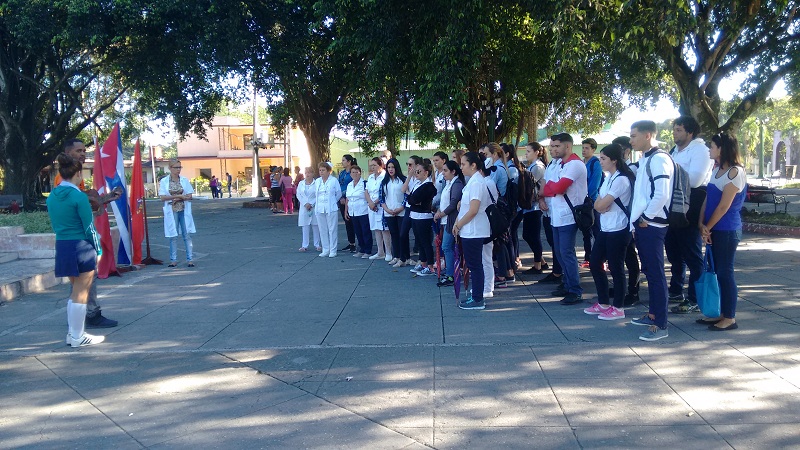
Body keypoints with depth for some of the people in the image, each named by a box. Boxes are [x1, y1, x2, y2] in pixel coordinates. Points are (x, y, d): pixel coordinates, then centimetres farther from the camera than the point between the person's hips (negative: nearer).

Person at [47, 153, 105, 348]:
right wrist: (98, 250, -4)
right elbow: (89, 227, -14)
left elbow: (55, 224, 12)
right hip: (81, 246, -7)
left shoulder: (52, 196, 7)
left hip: (62, 246, 7)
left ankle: (73, 332, 26)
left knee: (75, 291, 20)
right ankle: (78, 337, 9)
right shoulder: (79, 196, -15)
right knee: (80, 294, 2)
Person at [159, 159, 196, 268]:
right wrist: (179, 195, -14)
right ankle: (173, 259, 10)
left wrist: (177, 198, -13)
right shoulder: (164, 181, 1)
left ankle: (189, 259, 3)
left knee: (187, 234, 0)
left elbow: (190, 196, 3)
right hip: (171, 212, -1)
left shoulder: (184, 180, 5)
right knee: (173, 236, 3)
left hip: (184, 211, 1)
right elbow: (162, 197, -8)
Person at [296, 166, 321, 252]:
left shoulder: (316, 183, -3)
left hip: (314, 207, -3)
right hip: (304, 208, 3)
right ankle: (304, 245, 5)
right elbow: (298, 195, 4)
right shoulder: (301, 183, 10)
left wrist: (311, 204, -13)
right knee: (305, 227, 2)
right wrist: (305, 204, -9)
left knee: (315, 226, 2)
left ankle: (317, 245, 10)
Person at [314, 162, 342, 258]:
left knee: (332, 230, -2)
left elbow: (339, 194, 5)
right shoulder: (317, 181, 11)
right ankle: (325, 250, 13)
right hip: (319, 209, 5)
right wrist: (315, 203, 10)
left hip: (331, 209, -4)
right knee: (322, 230, 6)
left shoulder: (334, 181, -3)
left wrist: (332, 201, 8)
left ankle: (333, 250, 4)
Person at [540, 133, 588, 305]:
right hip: (557, 215, 9)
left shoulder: (575, 164, -13)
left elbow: (559, 188, -21)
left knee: (567, 253, -9)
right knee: (560, 252, 13)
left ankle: (576, 292, -3)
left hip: (568, 216, -9)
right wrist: (542, 197, -3)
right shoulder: (561, 164, 18)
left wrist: (546, 188, -2)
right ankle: (567, 285, 24)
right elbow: (551, 187, 17)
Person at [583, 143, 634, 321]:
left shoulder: (621, 180, -17)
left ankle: (618, 308, 11)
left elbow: (601, 205, -19)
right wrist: (601, 204, -12)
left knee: (616, 268, -1)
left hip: (618, 230, -10)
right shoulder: (608, 178, 13)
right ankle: (603, 303, 23)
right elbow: (597, 204, 9)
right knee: (595, 263, 12)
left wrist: (601, 203, 2)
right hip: (605, 229, 10)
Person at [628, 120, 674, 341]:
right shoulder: (644, 159, 16)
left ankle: (660, 325, -1)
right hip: (642, 225, 10)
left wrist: (646, 219, -13)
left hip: (652, 226, -10)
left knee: (656, 274, -6)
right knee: (649, 271, 16)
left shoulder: (659, 159, -14)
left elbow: (661, 195, -22)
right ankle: (653, 314, 28)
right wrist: (636, 223, 14)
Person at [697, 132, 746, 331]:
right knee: (716, 272, 12)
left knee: (725, 272, -2)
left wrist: (707, 227, -9)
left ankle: (730, 318, 7)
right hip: (715, 230, 8)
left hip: (727, 231, -8)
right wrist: (701, 224, -4)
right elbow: (707, 199, 8)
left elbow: (724, 206, -16)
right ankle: (719, 313, 22)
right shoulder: (717, 170, 11)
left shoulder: (735, 172, -14)